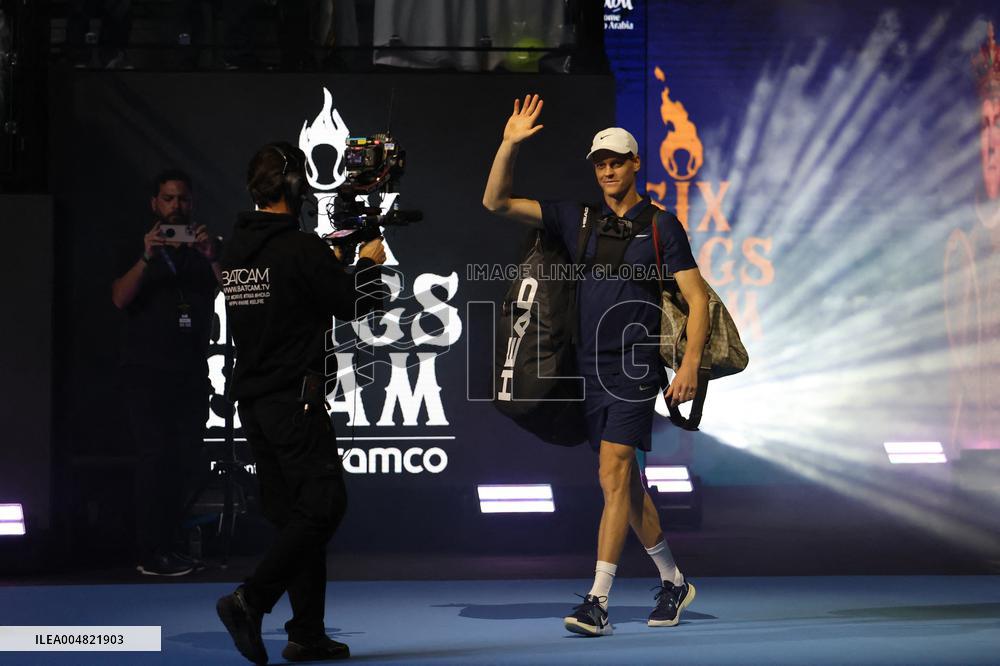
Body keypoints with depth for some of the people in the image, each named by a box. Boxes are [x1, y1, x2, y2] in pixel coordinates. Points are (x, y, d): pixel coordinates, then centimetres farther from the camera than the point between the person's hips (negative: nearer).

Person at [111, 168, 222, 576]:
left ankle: (164, 547, 7)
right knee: (155, 455, -11)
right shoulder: (138, 250, 9)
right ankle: (150, 554, -11)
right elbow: (120, 299, -8)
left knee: (185, 459, 0)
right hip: (147, 370, -3)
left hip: (192, 371, 3)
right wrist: (147, 258, -21)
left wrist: (212, 258, -19)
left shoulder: (205, 247, 14)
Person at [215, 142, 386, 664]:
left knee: (293, 514, 11)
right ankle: (250, 600, -14)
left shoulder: (235, 252, 10)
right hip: (294, 400, -8)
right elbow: (354, 304, -7)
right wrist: (369, 263, 11)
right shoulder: (301, 248, -14)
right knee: (323, 505, -4)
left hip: (251, 401, 8)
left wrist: (329, 264, 29)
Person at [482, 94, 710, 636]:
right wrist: (510, 144, -6)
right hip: (591, 367, 5)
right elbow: (496, 202, 5)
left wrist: (690, 363, -14)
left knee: (614, 473, -15)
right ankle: (673, 582, 28)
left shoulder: (661, 226, 0)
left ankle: (597, 602, -18)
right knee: (626, 483, 12)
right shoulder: (577, 219, 10)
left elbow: (697, 298, -2)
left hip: (636, 366, -5)